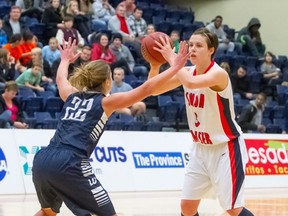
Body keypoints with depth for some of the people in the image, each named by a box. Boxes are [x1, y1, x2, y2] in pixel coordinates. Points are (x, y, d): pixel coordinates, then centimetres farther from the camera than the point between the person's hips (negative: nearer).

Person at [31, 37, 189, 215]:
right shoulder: (106, 102, 7)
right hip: (69, 164, -7)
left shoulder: (72, 96, 22)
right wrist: (176, 66, 10)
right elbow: (146, 89, 4)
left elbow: (61, 78, 46)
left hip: (42, 161, 7)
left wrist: (66, 60, 66)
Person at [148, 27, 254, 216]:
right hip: (201, 148, 7)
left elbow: (191, 83, -43)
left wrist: (172, 59, -32)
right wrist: (155, 64, -19)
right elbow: (154, 90, -2)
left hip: (226, 147, -7)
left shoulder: (218, 74, -23)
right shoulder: (187, 72, 0)